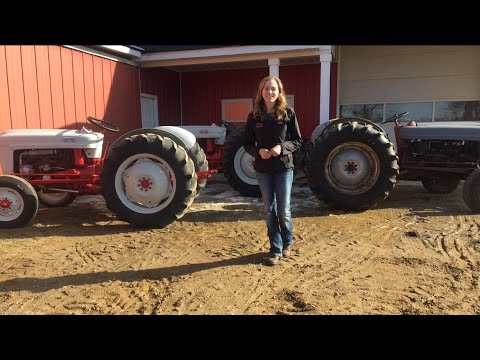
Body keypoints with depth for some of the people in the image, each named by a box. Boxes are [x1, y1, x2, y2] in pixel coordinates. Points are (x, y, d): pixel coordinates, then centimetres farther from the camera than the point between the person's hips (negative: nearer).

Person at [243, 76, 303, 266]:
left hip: (284, 167, -2)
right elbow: (247, 144, 6)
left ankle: (287, 243, 30)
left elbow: (297, 141, 0)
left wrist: (282, 147, -18)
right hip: (263, 169, 2)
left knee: (284, 210, 2)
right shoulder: (254, 116, 2)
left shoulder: (288, 113, -2)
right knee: (269, 210, 8)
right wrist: (258, 151, -14)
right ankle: (275, 250, 20)